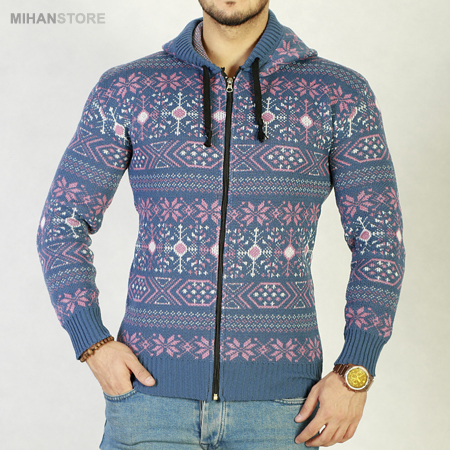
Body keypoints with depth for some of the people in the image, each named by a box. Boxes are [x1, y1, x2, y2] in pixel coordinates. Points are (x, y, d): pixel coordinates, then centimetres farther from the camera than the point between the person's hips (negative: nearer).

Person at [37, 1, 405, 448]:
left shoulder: (340, 95, 0)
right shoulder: (127, 89, 1)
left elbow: (379, 242, 2)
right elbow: (61, 225, 6)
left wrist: (354, 376, -8)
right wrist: (93, 346, -7)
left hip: (275, 400, 0)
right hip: (153, 387, 0)